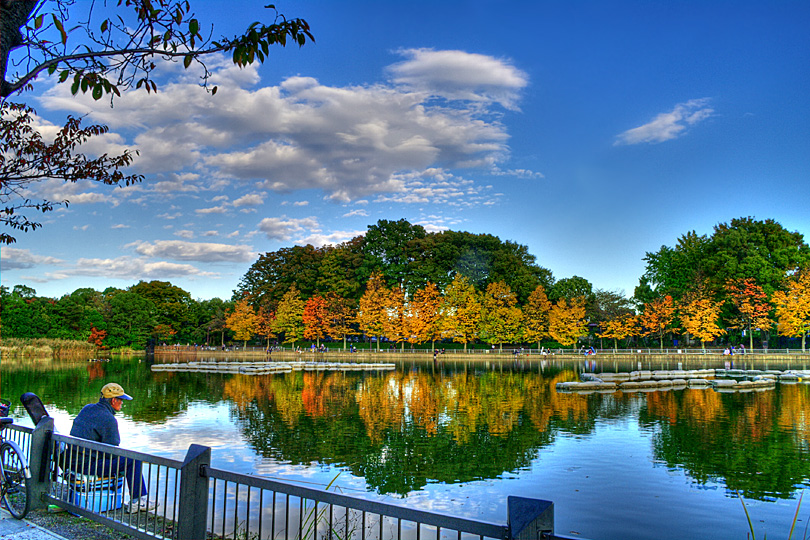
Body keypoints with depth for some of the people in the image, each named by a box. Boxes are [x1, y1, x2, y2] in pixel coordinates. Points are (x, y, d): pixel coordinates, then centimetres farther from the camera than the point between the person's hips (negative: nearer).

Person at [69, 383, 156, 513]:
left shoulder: (87, 409, 10)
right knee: (134, 460, -8)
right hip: (88, 466, -10)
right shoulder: (108, 419, -18)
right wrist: (122, 454, 7)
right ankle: (136, 502, 0)